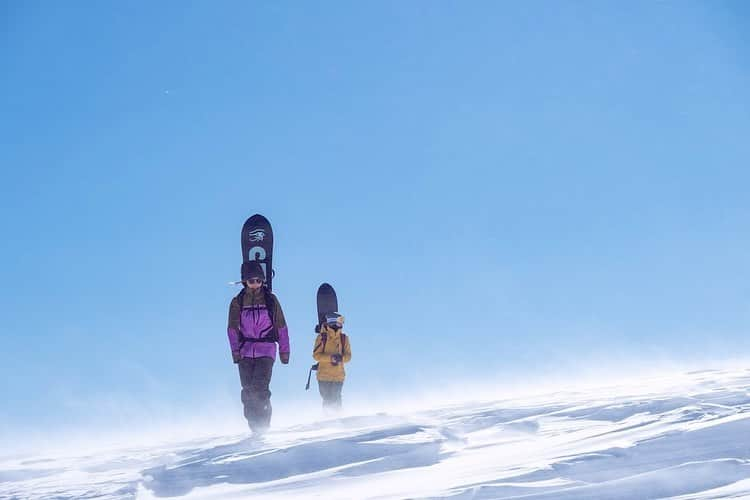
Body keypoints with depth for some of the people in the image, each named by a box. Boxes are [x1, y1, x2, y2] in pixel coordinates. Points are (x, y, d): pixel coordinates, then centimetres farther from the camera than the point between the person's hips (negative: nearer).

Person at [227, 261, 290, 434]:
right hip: (245, 352, 2)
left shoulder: (271, 300, 5)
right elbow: (232, 328, 3)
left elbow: (281, 326, 8)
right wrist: (236, 351, -7)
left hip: (266, 350, -2)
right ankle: (254, 425, 12)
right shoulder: (238, 302, 6)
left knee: (260, 388, -17)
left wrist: (284, 350, 4)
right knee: (248, 390, 1)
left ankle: (263, 423, -10)